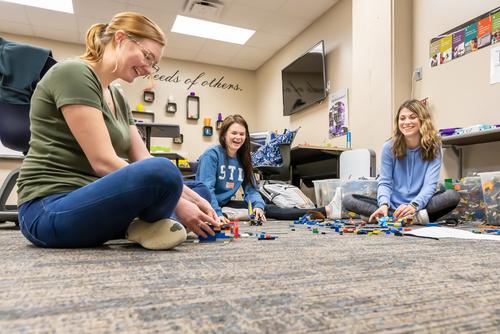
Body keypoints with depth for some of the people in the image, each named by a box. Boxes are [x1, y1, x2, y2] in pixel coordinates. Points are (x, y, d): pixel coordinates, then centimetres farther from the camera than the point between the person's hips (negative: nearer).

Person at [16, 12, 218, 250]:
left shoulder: (117, 99, 14)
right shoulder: (73, 73, -12)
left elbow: (144, 160, 7)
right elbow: (103, 162, -21)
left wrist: (195, 199, -4)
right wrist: (176, 203, -20)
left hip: (90, 200, 9)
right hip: (51, 209, -8)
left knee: (200, 191, 10)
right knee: (161, 171, -36)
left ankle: (145, 225, -13)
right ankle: (145, 224, -7)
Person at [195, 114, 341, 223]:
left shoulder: (242, 159, 8)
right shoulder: (211, 155, -13)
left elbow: (251, 189, 3)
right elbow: (206, 189, -21)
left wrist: (258, 206, -17)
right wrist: (217, 214, -33)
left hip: (226, 204, 7)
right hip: (207, 207, -7)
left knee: (267, 209, -9)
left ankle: (325, 211, -13)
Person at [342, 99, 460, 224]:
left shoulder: (433, 147, -2)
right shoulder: (389, 147, -1)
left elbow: (430, 184, -13)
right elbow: (384, 182, -4)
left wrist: (414, 205, -33)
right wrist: (384, 204, -26)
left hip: (420, 206, -1)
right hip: (393, 206, 2)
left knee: (453, 196, -28)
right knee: (348, 200, -23)